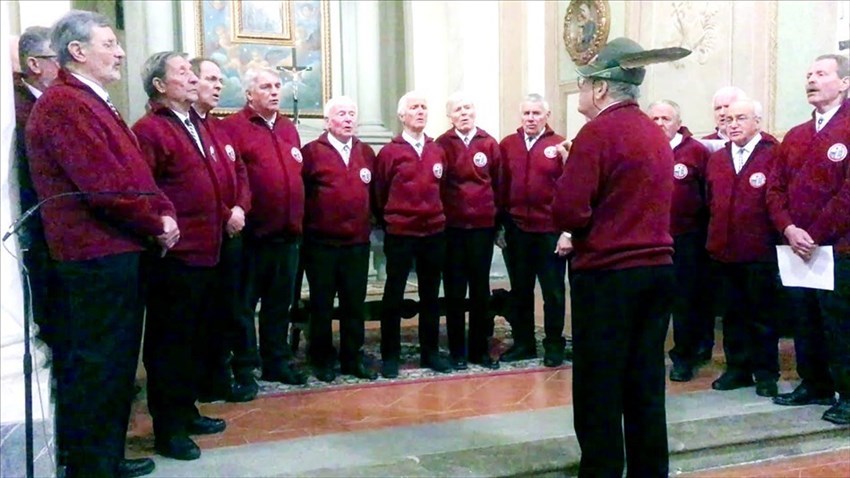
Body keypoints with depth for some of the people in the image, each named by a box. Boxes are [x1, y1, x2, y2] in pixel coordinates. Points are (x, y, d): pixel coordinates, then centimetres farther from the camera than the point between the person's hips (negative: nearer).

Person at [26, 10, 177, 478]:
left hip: (113, 251, 11)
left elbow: (135, 172, 16)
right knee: (97, 365, -1)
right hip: (98, 255, -11)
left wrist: (163, 212, 0)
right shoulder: (63, 103, -15)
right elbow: (105, 187, -22)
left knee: (113, 361, 18)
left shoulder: (92, 102, 18)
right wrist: (156, 223, -10)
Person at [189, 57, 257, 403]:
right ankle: (209, 381, 10)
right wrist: (224, 217, -14)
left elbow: (241, 173, 17)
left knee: (228, 308, 13)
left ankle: (221, 374, 23)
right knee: (208, 310, -1)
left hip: (231, 232, 9)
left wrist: (240, 208, -1)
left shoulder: (221, 129, 20)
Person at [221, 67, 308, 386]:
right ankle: (244, 368, 13)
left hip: (287, 232, 7)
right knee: (245, 303, 4)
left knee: (280, 303, 14)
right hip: (253, 233, -6)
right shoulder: (233, 127, -6)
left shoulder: (289, 129, 17)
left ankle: (277, 362, 24)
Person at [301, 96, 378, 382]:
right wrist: (306, 226, -6)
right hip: (322, 243, -4)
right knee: (321, 305, 7)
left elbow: (373, 192, 12)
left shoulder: (366, 153, 11)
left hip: (358, 242, 4)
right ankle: (322, 361, 18)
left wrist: (370, 223, 6)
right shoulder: (312, 152, -4)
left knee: (355, 304, 10)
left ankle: (353, 358, 21)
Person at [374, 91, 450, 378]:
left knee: (430, 294, 11)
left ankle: (430, 352, 22)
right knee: (393, 294, 3)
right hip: (400, 234, -4)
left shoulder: (438, 152, 7)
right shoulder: (389, 153, -4)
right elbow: (379, 195, 2)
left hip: (434, 232, 4)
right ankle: (390, 355, 13)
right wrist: (389, 223, 8)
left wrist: (436, 216, 15)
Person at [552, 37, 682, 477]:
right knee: (645, 385, 13)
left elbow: (567, 213, -18)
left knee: (598, 390, 1)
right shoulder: (658, 134, 12)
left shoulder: (597, 132, -11)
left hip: (607, 274, -8)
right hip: (657, 269, 8)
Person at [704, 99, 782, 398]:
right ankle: (737, 368, 23)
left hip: (761, 251, -5)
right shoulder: (716, 159, 12)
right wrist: (718, 233, 11)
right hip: (724, 250, 5)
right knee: (733, 313, 12)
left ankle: (765, 372, 17)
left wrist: (777, 234, -5)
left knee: (763, 314, 6)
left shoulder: (774, 155, -7)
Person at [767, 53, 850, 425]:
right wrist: (789, 230, -7)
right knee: (806, 321, 14)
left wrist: (817, 235, -15)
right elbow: (775, 189, 10)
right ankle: (815, 385, 26)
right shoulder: (794, 137, 16)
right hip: (799, 249, 7)